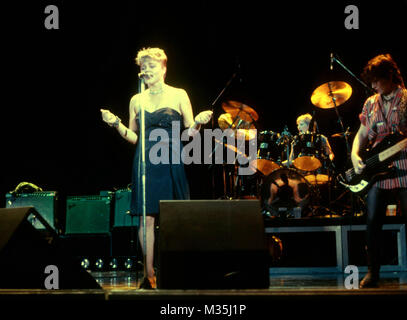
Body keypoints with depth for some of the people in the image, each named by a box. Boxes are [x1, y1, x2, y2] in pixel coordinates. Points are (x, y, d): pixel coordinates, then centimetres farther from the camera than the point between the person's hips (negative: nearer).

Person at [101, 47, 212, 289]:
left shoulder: (179, 95, 5)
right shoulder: (137, 100, 13)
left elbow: (190, 133, 4)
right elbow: (134, 137, 15)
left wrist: (198, 123, -16)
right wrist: (116, 124, 1)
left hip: (172, 162, -2)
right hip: (146, 163, 3)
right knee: (146, 217, -2)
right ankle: (150, 273, 4)